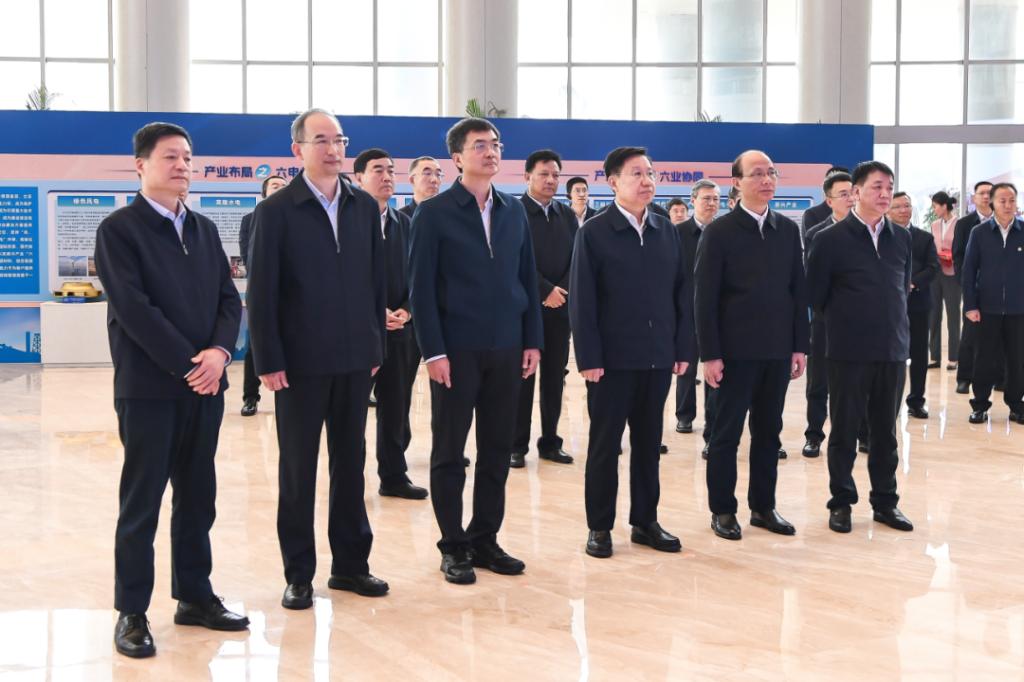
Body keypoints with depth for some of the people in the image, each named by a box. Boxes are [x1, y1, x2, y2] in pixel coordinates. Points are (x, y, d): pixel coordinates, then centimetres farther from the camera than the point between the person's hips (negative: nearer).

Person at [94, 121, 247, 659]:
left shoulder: (204, 229, 14)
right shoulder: (119, 228, -5)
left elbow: (229, 298, 9)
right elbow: (133, 308, -14)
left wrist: (219, 351, -10)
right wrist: (188, 364, -17)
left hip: (204, 385, 6)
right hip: (148, 386, -6)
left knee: (197, 496, 11)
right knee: (140, 503, 0)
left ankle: (194, 596, 22)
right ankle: (131, 612, 9)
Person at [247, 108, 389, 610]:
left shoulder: (364, 206, 7)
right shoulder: (276, 210, -6)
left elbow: (376, 280, 9)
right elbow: (261, 292, -7)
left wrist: (377, 345, 6)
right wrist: (268, 361, -11)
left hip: (355, 359, 4)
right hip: (301, 362, -4)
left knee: (350, 462, 11)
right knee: (298, 469, 6)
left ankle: (350, 563, 22)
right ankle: (298, 573, 15)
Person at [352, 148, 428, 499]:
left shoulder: (404, 223, 12)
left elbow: (415, 275, 11)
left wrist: (406, 311, -6)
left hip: (401, 329, 5)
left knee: (397, 407, 10)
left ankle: (394, 476, 20)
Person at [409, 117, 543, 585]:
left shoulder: (514, 212, 10)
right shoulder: (434, 213, -4)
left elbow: (527, 280, 12)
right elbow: (421, 287, -8)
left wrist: (533, 340, 5)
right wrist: (433, 351, -14)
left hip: (505, 349, 5)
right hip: (456, 349, -4)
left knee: (497, 450, 9)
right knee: (449, 452, 4)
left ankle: (485, 539, 20)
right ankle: (453, 547, 14)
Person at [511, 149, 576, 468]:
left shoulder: (567, 215, 12)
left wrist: (562, 291, -8)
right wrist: (546, 291, -15)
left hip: (560, 308, 5)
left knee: (555, 378, 8)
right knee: (522, 378, 0)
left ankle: (550, 442, 16)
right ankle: (518, 446, 6)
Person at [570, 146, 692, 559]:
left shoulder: (667, 231, 8)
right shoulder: (594, 233, -5)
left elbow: (682, 293, 9)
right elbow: (581, 301, -8)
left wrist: (683, 349, 3)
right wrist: (589, 358, -13)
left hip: (658, 356, 4)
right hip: (612, 358, -4)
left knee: (649, 442, 11)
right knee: (604, 444, 5)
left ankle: (645, 521, 21)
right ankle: (599, 527, 13)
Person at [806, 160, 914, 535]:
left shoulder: (901, 238, 6)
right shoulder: (831, 239, -7)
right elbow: (815, 294, -2)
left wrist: (894, 326, 13)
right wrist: (845, 322, 6)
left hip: (893, 350, 4)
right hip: (849, 352, -4)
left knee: (885, 430, 11)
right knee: (844, 430, 5)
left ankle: (885, 501, 20)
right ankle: (841, 502, 15)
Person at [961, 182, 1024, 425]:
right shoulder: (979, 232, 0)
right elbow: (969, 270, 0)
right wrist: (970, 305, -5)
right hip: (987, 307, 0)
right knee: (984, 359, 5)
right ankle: (980, 405, 15)